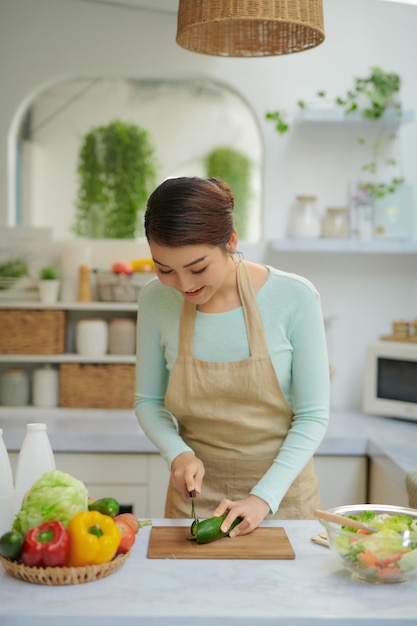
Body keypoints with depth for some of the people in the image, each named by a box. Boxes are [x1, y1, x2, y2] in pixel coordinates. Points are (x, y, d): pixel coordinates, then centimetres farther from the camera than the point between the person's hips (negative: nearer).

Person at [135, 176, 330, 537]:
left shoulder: (294, 299, -17)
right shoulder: (156, 301, -10)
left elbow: (313, 416, -12)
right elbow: (148, 401, 3)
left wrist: (264, 497, -19)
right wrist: (178, 453, -14)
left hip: (281, 489, -1)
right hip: (195, 494, 2)